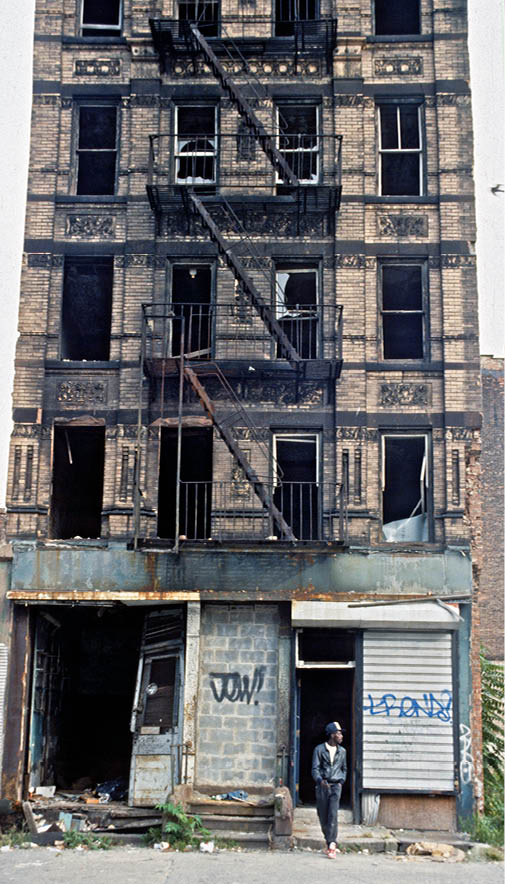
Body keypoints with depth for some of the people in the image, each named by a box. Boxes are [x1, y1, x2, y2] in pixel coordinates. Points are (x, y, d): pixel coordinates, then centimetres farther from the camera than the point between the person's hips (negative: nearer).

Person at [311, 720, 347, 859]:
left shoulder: (342, 751, 12)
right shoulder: (319, 749, 1)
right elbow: (315, 769, -3)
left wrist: (341, 781, 8)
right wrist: (320, 780, -21)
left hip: (335, 786, 1)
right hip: (322, 786, -1)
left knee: (333, 815, -15)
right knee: (323, 816, 3)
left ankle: (332, 844, -18)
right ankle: (329, 841, 22)